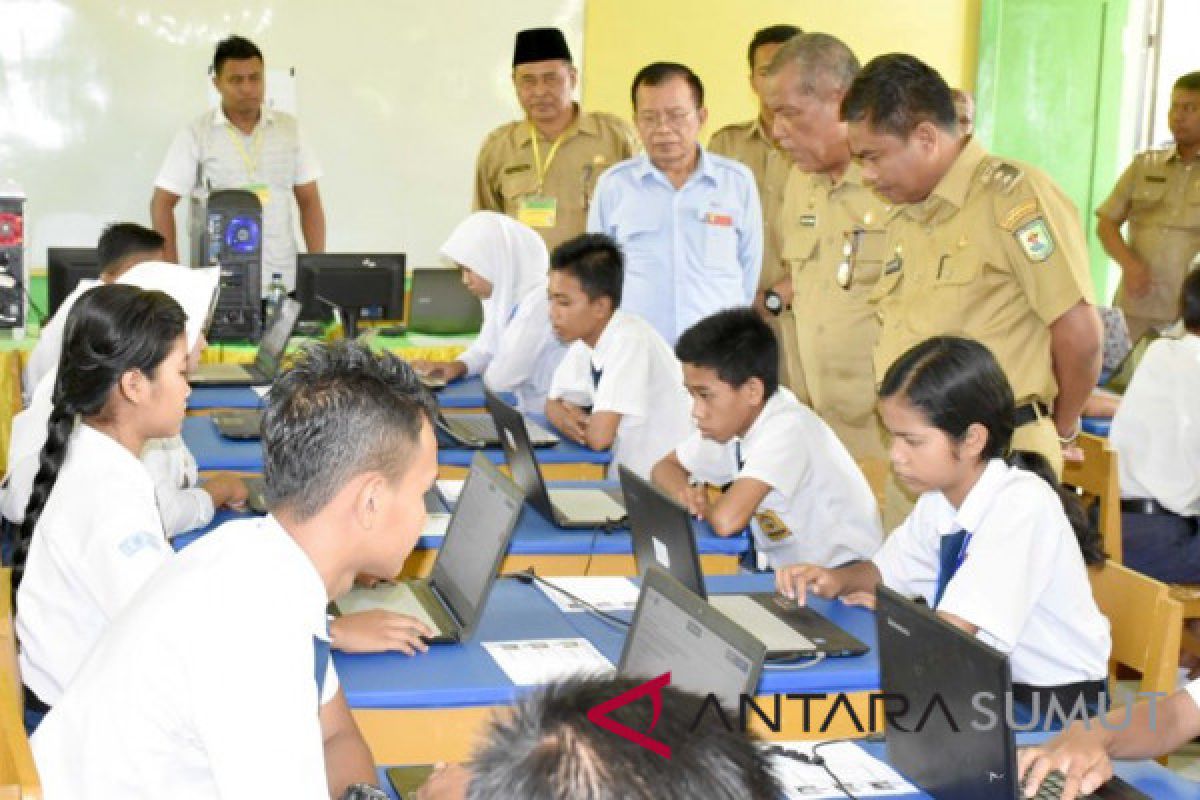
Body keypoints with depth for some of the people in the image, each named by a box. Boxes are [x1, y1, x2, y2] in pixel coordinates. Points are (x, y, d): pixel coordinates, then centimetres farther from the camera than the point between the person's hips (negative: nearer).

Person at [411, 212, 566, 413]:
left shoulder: (539, 301, -23)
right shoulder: (501, 292, 4)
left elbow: (499, 379, -24)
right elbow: (486, 347, 18)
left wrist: (486, 371, -3)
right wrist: (458, 365, -1)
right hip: (524, 411, 8)